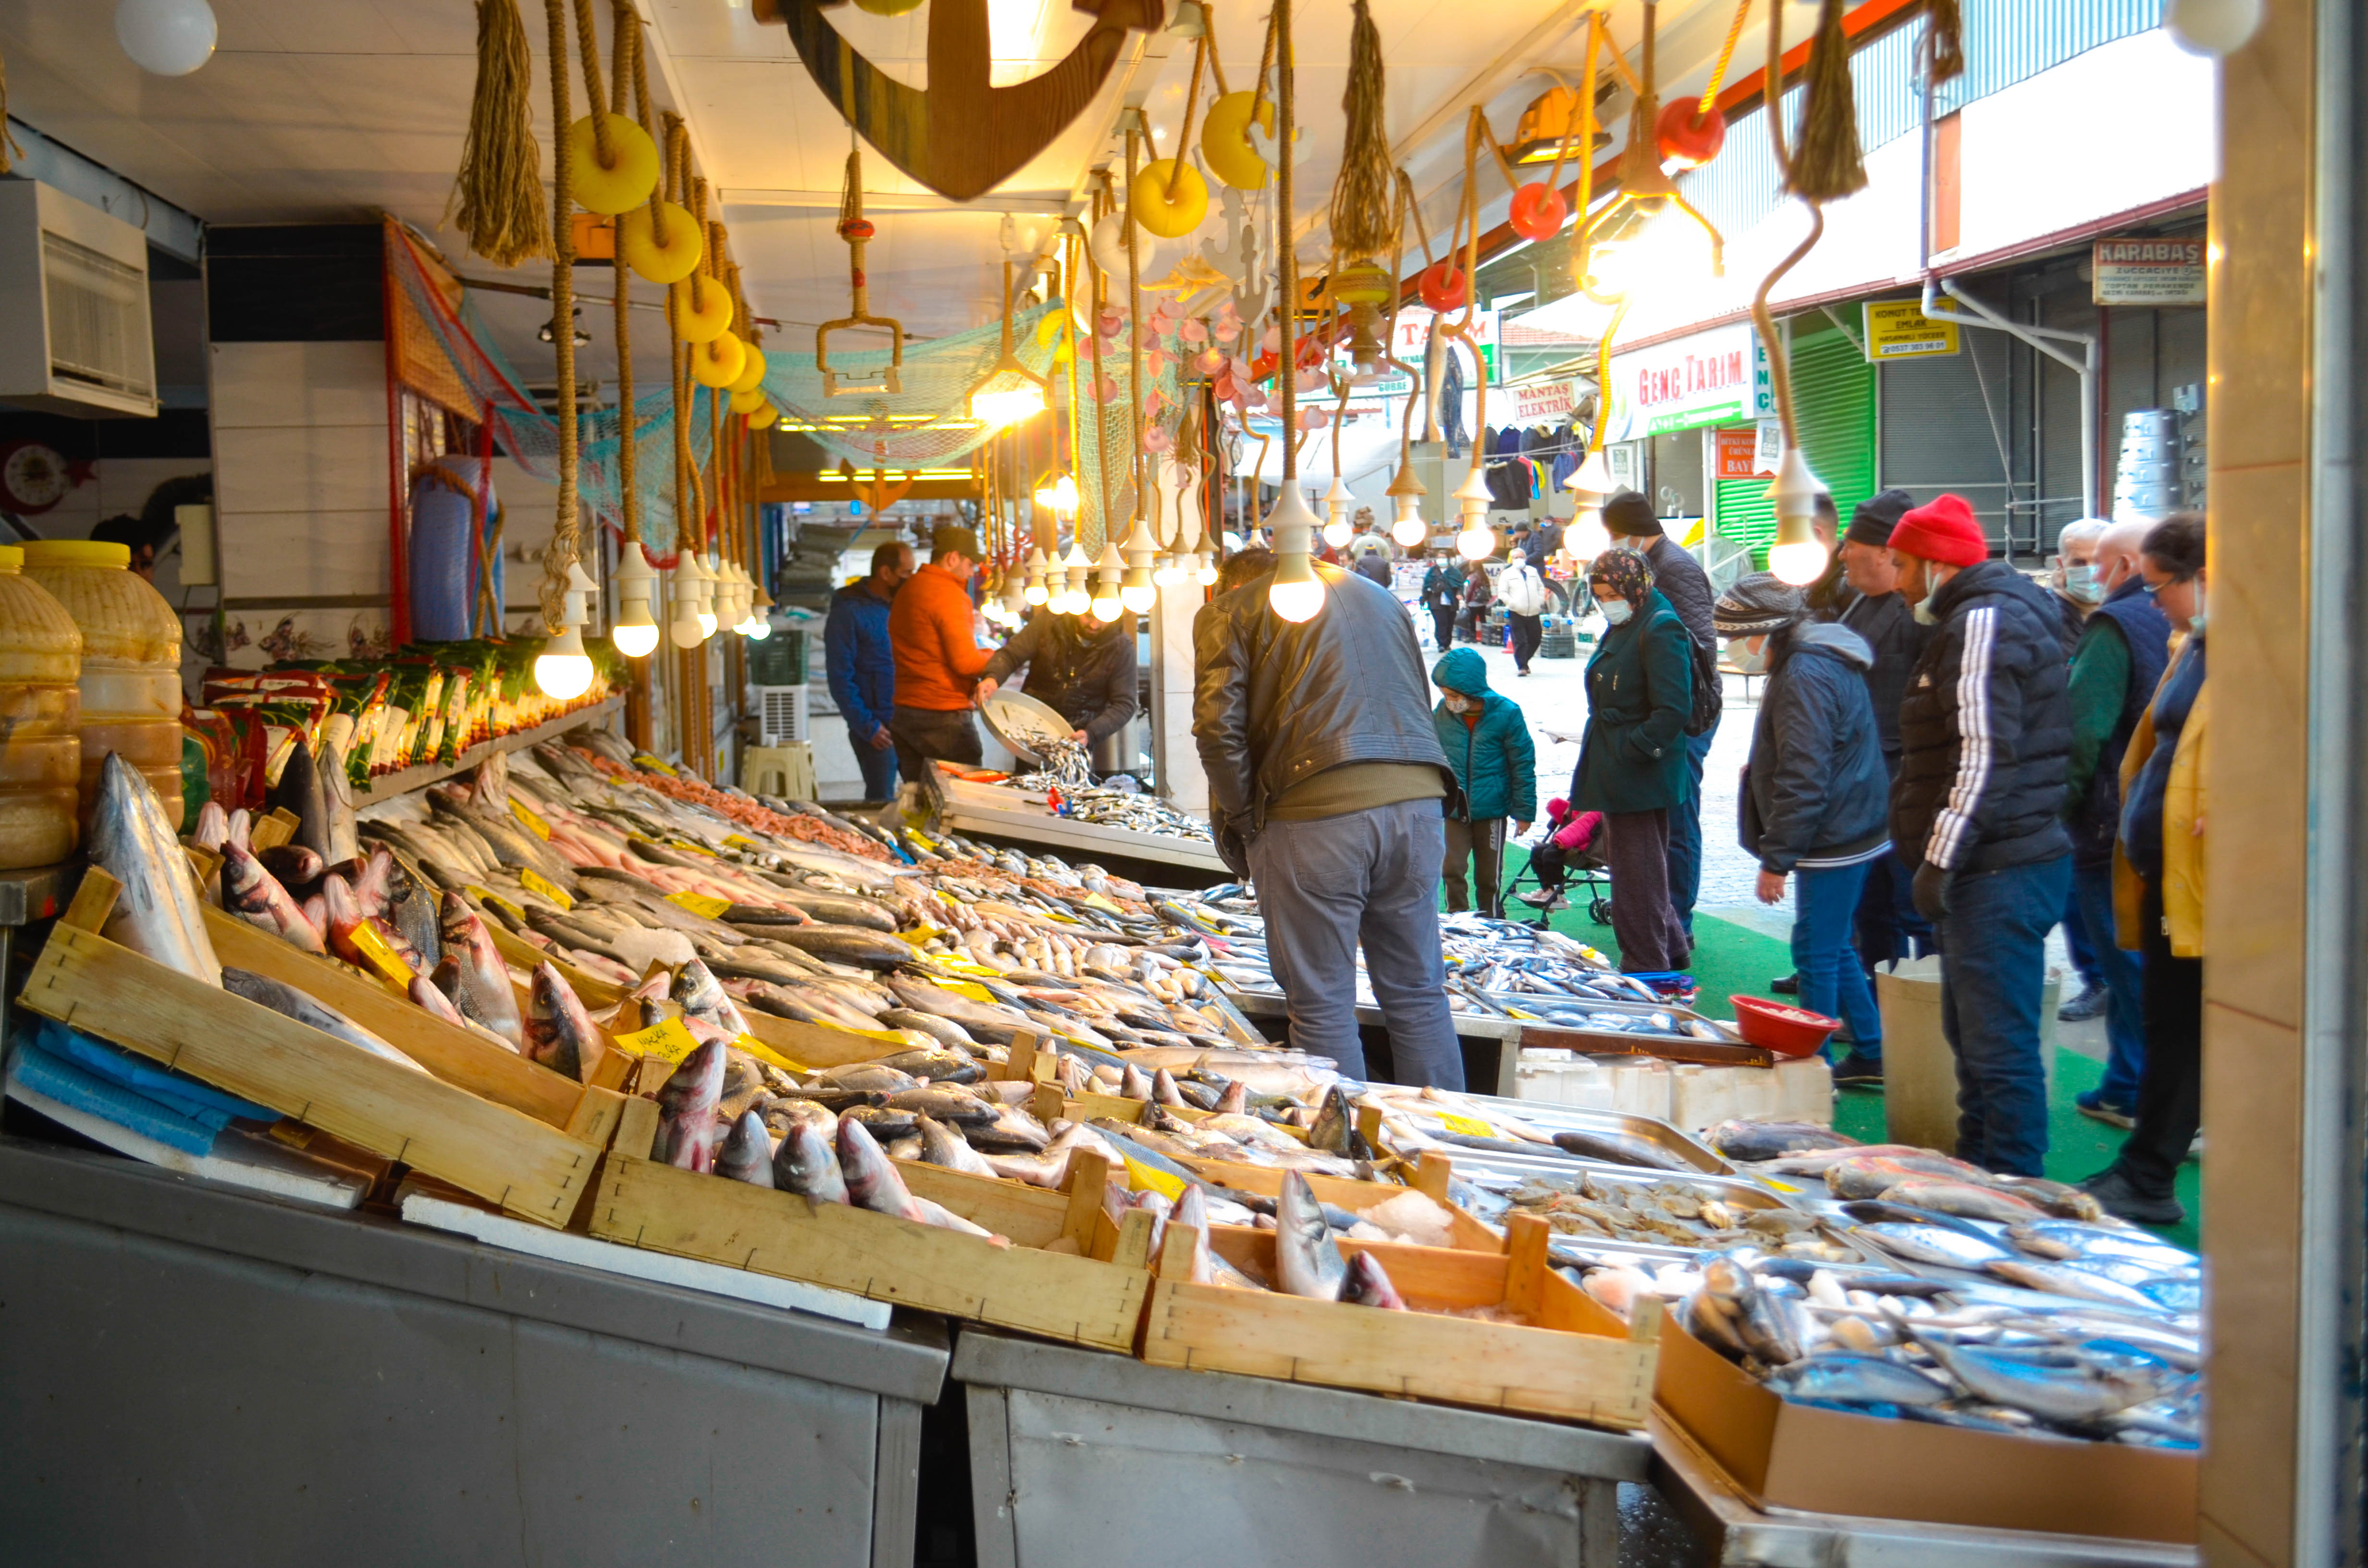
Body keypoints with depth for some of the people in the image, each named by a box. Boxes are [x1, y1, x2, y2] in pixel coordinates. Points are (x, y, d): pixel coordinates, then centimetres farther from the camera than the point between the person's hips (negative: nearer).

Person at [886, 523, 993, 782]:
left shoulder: (906, 590, 15)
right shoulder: (950, 596, -13)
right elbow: (965, 661, -19)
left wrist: (966, 624, 23)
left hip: (903, 713, 9)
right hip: (943, 716, -9)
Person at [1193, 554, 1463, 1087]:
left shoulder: (1227, 610, 11)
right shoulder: (1380, 597, 28)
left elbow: (1218, 728, -3)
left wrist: (1241, 823, 6)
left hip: (1315, 810, -5)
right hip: (1418, 800, 5)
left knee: (1323, 1007, 4)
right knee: (1419, 996, 13)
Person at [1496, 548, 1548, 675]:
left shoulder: (1533, 571, 17)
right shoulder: (1507, 574, 2)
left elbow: (1541, 587, 23)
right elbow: (1502, 593, -2)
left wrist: (1540, 601, 8)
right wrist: (1512, 603, -16)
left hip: (1534, 613, 4)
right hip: (1516, 613, -4)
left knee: (1535, 640, 8)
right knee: (1520, 642, -8)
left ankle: (1524, 661, 25)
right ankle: (1521, 666, -3)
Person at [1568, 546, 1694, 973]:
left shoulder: (1661, 630, -16)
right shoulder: (1622, 629, 16)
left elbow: (1673, 710, -22)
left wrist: (1633, 750, -21)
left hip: (1641, 775, -11)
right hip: (1617, 776, 11)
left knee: (1637, 874, -4)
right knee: (1627, 865, 19)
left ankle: (1647, 968, 5)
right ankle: (1673, 947, 32)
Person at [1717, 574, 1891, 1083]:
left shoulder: (1804, 675, -20)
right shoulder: (1826, 656, 13)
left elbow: (1803, 779, -22)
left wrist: (1776, 859, -18)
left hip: (1833, 839, -11)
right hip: (1854, 828, 11)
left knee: (1816, 953, -3)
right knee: (1834, 947, 17)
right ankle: (1871, 1054, 25)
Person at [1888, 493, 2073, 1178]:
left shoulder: (1985, 621, -13)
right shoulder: (1978, 617, 20)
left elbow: (1986, 756, -22)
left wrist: (1941, 859, -21)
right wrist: (1940, 857, 24)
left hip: (2001, 873, -11)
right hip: (1991, 866, 11)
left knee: (1998, 1044, -7)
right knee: (1971, 1032, 19)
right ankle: (1977, 1168, 30)